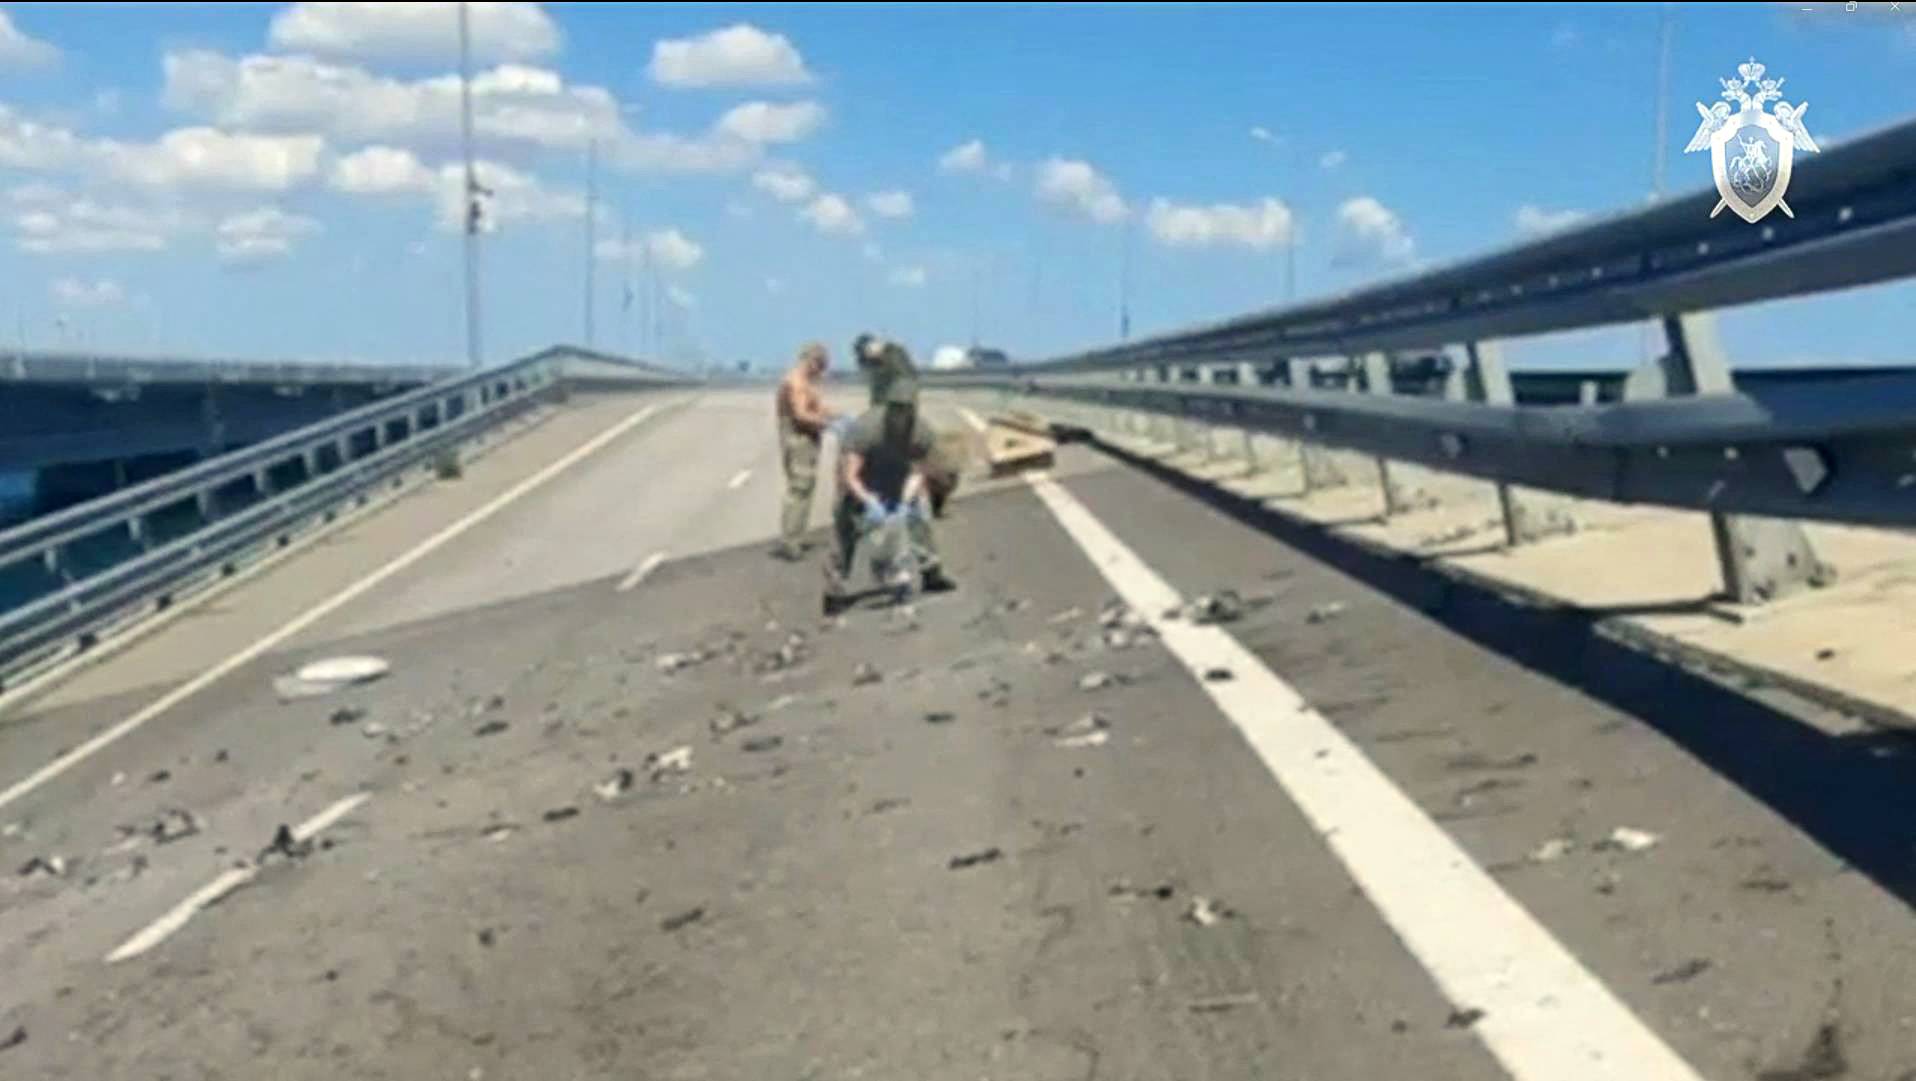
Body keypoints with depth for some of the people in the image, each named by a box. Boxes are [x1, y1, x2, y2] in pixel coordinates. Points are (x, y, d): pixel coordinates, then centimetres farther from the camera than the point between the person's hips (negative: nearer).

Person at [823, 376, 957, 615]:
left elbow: (917, 473, -14)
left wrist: (905, 502, -28)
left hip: (894, 478, 5)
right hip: (859, 483, -5)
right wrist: (870, 503, -49)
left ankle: (931, 574, 20)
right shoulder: (864, 428, -38)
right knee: (845, 531, -11)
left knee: (919, 516, 4)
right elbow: (849, 477, -38)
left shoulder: (922, 432, -24)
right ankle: (833, 594, -10)